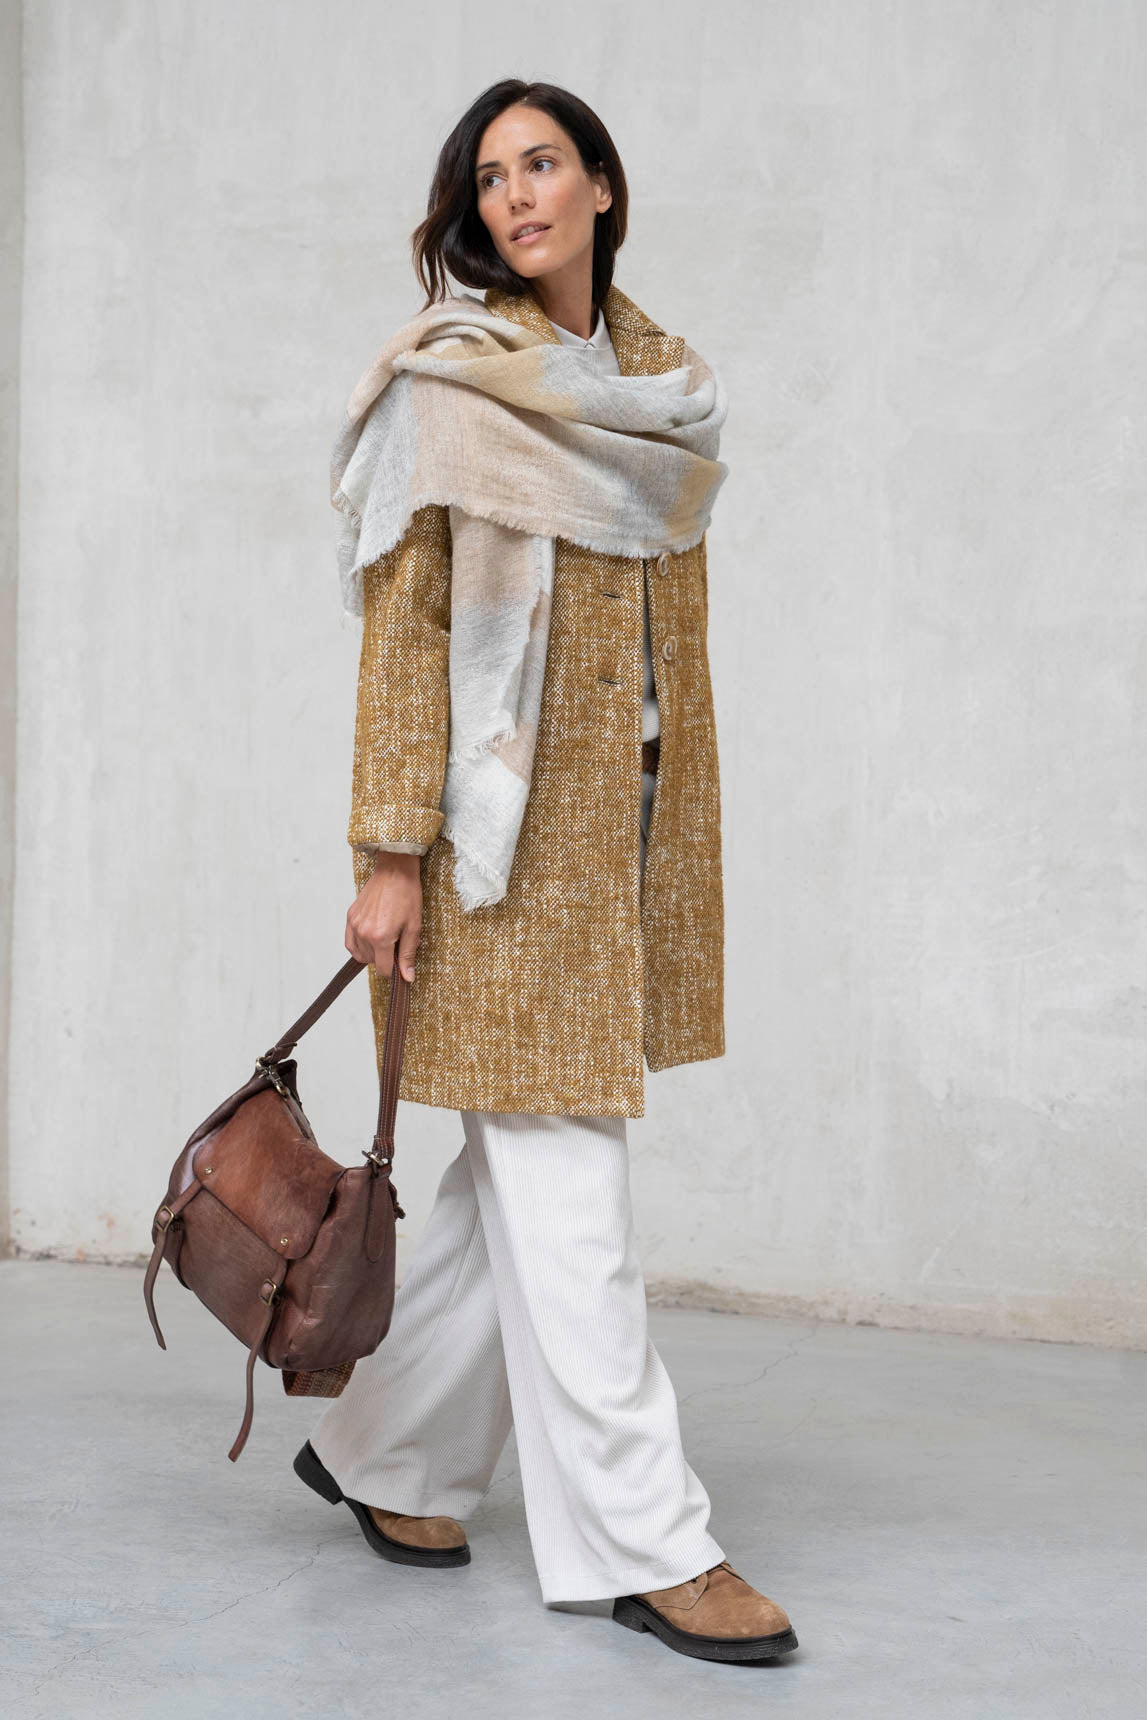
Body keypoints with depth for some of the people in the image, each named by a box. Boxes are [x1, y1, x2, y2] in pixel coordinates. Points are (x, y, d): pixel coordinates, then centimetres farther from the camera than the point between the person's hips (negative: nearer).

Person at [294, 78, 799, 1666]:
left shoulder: (661, 388, 14)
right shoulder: (450, 383, -4)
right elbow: (405, 624, -9)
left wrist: (675, 849, 14)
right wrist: (389, 849, -14)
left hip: (623, 822, 7)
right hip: (503, 821, -7)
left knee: (527, 1169, 10)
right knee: (565, 1183, -4)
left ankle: (382, 1451, 26)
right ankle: (642, 1539, 2)